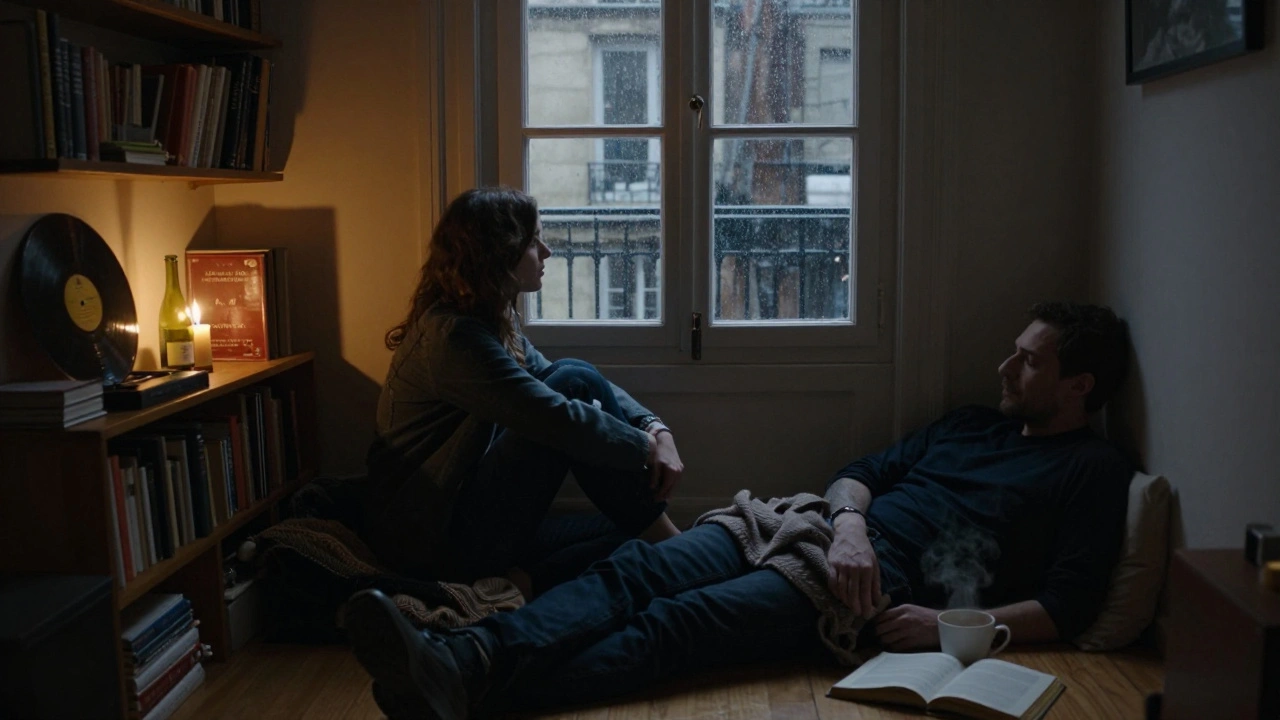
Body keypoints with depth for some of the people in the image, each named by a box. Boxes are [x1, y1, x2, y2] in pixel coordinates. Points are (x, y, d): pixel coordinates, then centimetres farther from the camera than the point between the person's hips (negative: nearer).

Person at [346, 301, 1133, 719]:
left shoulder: (1095, 470, 10)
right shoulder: (970, 424, 28)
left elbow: (1065, 608, -1)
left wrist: (950, 623, -13)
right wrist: (848, 521, -2)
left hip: (886, 583, -6)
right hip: (822, 529, 7)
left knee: (676, 625, -28)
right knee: (634, 570, -20)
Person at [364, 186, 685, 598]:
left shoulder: (493, 321, 10)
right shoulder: (453, 336, -20)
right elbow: (558, 418, -25)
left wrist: (654, 427, -5)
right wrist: (647, 449, -12)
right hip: (434, 542, -10)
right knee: (574, 381, -16)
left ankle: (666, 543, -2)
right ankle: (667, 546, -7)